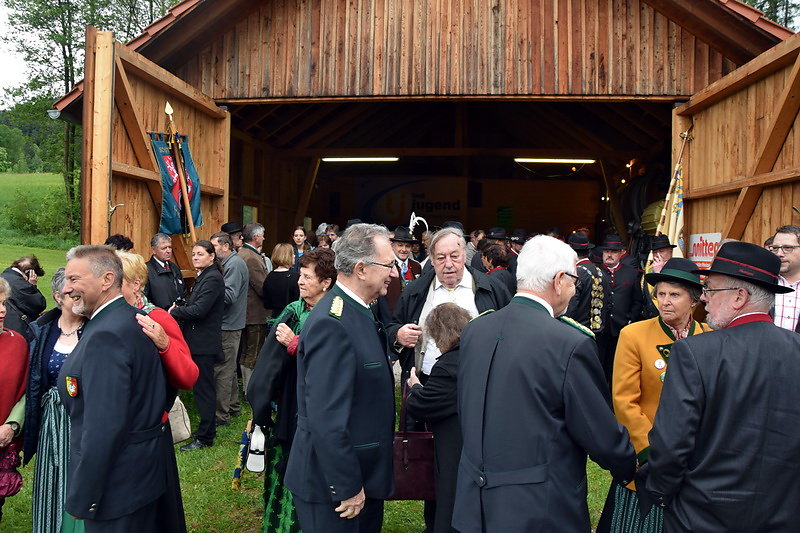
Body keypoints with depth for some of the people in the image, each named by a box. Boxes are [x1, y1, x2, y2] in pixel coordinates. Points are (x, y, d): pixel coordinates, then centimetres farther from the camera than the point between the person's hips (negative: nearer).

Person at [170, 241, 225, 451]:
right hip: (200, 341, 10)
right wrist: (181, 310, -1)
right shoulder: (204, 276, 17)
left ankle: (204, 437, 6)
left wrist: (175, 312, -9)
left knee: (203, 389, -3)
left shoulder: (212, 278, -15)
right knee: (203, 388, 16)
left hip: (204, 344, -10)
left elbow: (199, 310, -23)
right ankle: (208, 430, 27)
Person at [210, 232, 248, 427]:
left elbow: (228, 295, -23)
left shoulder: (234, 264, -15)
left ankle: (221, 415, 0)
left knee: (222, 371, -6)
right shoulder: (231, 262, 16)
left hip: (228, 327, -10)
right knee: (229, 368, 18)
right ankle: (232, 407, 29)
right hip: (231, 325, 10)